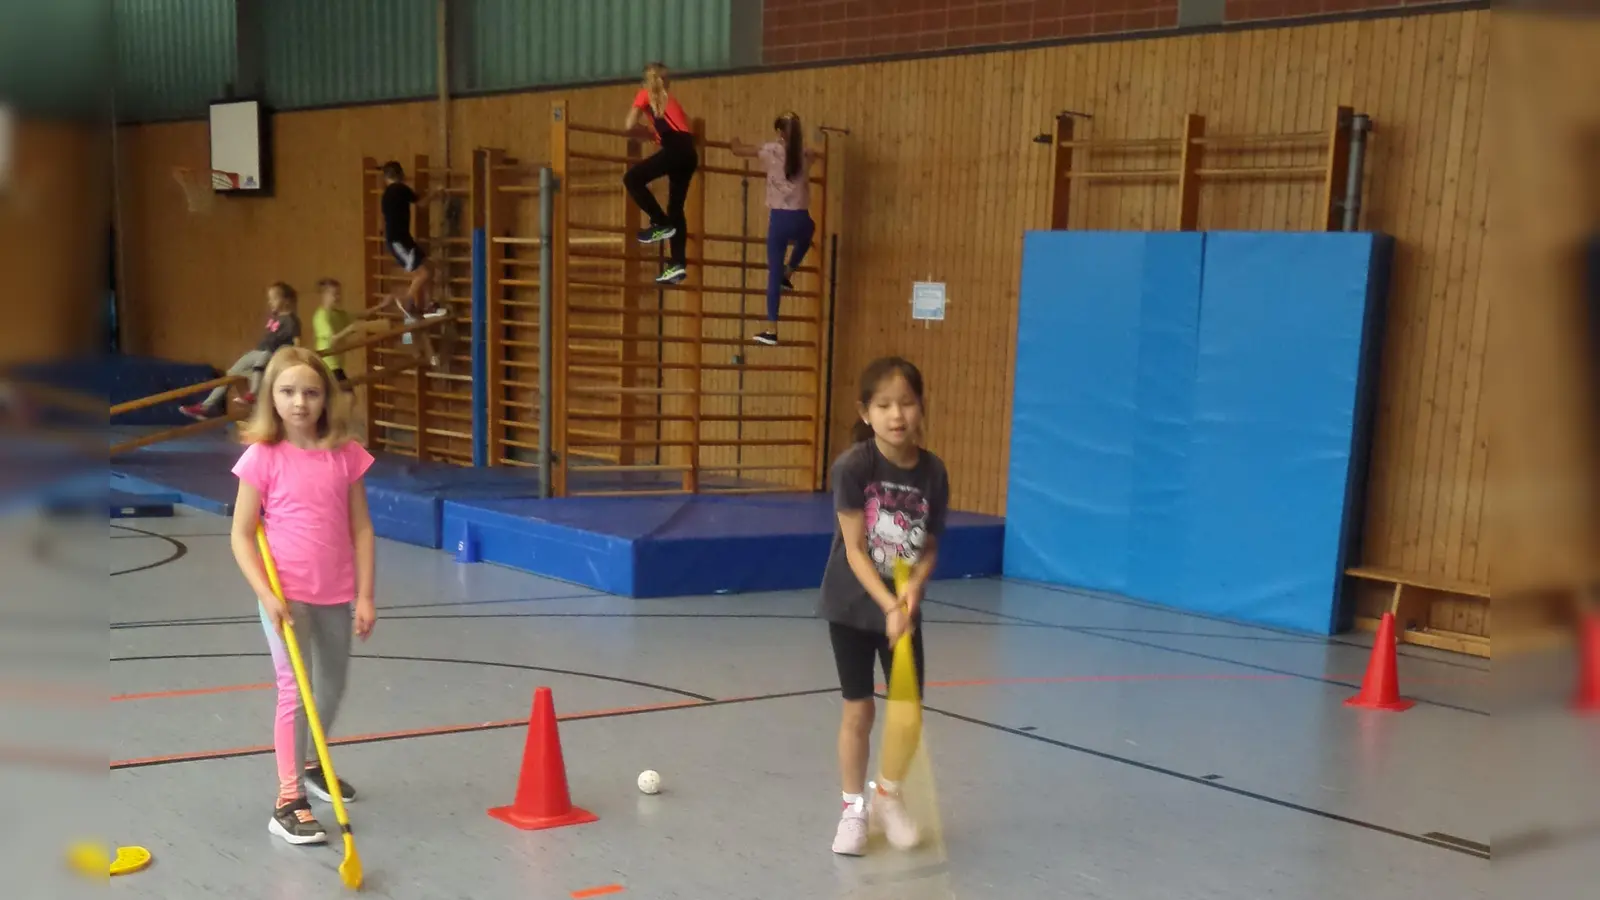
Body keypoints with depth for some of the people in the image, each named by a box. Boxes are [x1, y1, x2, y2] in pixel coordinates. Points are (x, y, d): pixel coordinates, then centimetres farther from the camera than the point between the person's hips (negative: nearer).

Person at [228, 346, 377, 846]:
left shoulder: (346, 456, -2)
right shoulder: (263, 458, -9)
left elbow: (361, 529, 2)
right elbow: (241, 535, -6)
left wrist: (365, 595, -1)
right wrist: (266, 594, -15)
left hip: (336, 597, 4)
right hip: (286, 597, -4)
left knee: (332, 691, 19)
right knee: (295, 693, -7)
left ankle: (310, 765, 44)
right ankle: (287, 801, 4)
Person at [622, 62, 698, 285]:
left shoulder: (645, 94, 12)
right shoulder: (671, 99, 30)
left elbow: (629, 126, 5)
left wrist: (643, 130, 26)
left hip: (675, 149, -7)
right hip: (689, 153, 7)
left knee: (632, 178, -5)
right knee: (676, 208, 9)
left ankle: (661, 224, -7)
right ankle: (678, 265, 3)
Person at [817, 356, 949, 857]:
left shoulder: (933, 472, -8)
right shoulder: (853, 466, -18)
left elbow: (929, 548, 1)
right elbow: (854, 549, -17)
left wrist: (912, 590, -18)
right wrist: (888, 606, -25)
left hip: (904, 610, 3)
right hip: (852, 606, -3)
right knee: (858, 710, 5)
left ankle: (888, 795, 30)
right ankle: (853, 808, 24)